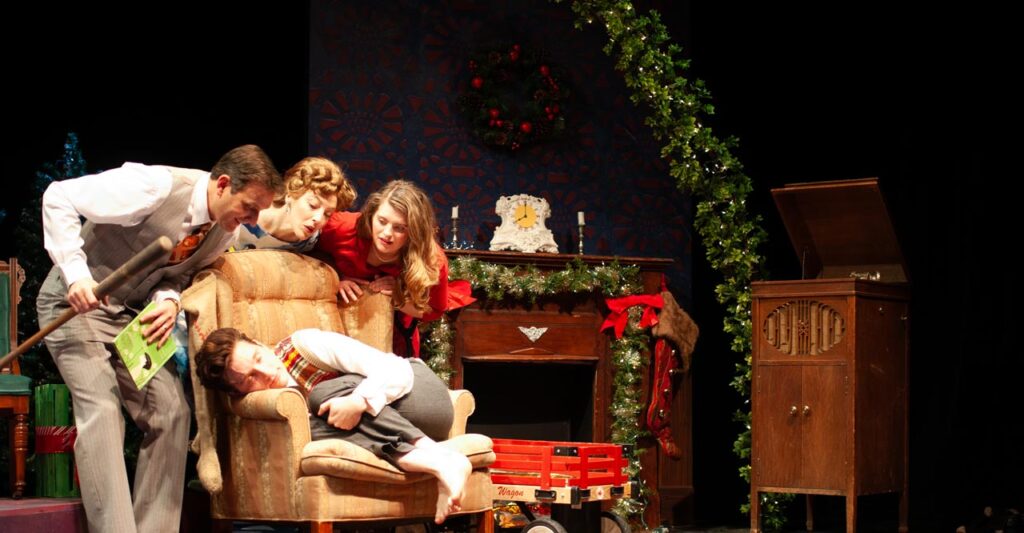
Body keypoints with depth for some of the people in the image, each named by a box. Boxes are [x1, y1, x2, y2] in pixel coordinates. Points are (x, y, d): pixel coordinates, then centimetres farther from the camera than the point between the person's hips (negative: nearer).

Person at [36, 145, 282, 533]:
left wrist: (170, 299, -20)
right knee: (101, 407, -22)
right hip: (76, 303, -7)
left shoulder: (226, 231, -5)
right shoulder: (157, 186, -27)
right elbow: (59, 198, -23)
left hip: (132, 315, 7)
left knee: (171, 409, -5)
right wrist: (76, 273, -31)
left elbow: (178, 274, 5)